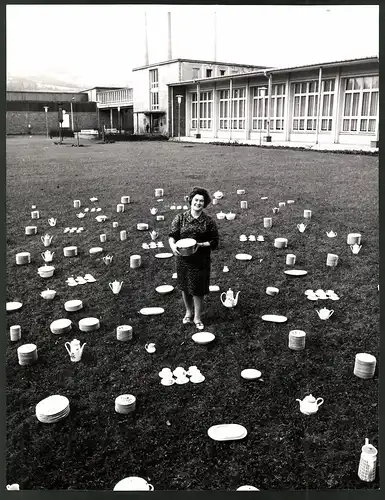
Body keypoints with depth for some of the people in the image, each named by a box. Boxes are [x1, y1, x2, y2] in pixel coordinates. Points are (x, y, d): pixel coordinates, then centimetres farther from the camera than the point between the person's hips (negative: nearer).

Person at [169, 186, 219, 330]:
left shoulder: (209, 221, -5)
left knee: (198, 290, 4)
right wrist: (173, 245, -24)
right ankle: (188, 312, 38)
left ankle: (197, 318, 22)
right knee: (185, 287, 16)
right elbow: (172, 235, -2)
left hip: (201, 261, -1)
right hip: (183, 259, 2)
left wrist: (201, 245, -19)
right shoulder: (180, 218, -2)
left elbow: (215, 242, -2)